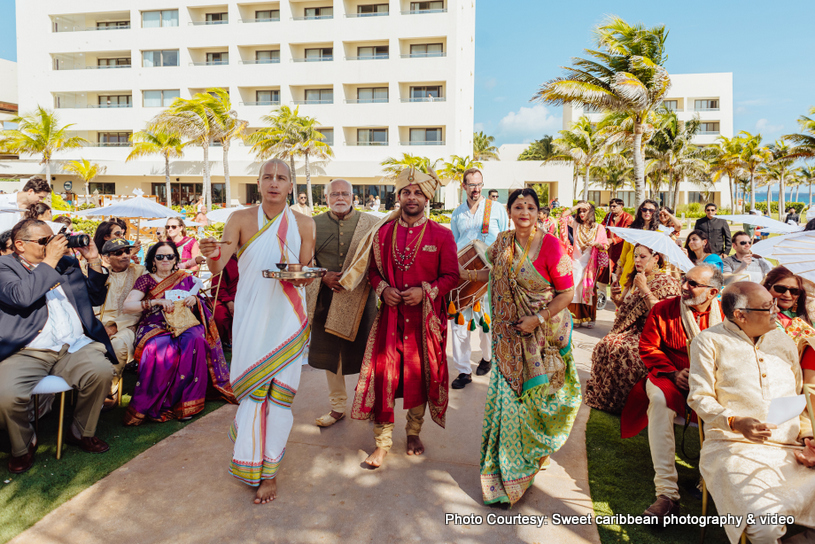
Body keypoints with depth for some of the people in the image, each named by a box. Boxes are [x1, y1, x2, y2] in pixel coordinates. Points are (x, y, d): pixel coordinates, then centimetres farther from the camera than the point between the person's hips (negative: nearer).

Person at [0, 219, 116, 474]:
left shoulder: (67, 263, 20)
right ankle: (24, 446, 8)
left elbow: (96, 298, 21)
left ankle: (81, 433, 3)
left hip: (74, 347, 3)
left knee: (102, 372, -26)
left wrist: (94, 260, 10)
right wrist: (49, 261, -10)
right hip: (27, 352, -3)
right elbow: (22, 296, -17)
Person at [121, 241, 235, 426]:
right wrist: (156, 302, -17)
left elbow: (200, 308, 21)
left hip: (184, 326, 2)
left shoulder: (186, 277, 16)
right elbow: (126, 306, -5)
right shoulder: (146, 280, 9)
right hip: (155, 328, -2)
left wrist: (194, 300, -4)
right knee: (160, 353, -35)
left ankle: (188, 402, -25)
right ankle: (148, 406, -20)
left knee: (195, 342, -33)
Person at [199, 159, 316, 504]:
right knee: (252, 385, 3)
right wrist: (212, 255, -30)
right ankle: (253, 459, 28)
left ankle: (268, 472, 15)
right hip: (251, 313, 0)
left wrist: (302, 277, -16)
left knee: (279, 388, 0)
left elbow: (307, 271, 7)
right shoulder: (241, 220, 0)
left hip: (288, 316, 0)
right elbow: (217, 267, -8)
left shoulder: (303, 224, 3)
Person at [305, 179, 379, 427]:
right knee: (329, 354, 10)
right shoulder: (314, 224, 5)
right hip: (326, 299, 2)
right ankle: (337, 406, 27)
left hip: (360, 298, -2)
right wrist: (323, 277, -8)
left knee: (364, 353, 6)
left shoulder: (370, 223, 0)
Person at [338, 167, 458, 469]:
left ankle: (414, 433, 32)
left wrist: (425, 291, -16)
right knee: (383, 376, 0)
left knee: (421, 375, 10)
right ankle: (383, 442, 15)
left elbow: (451, 276, -1)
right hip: (390, 316, 1)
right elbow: (373, 269, 12)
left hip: (425, 317, -1)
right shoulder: (383, 232, 5)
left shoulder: (442, 235, -2)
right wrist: (383, 288, -7)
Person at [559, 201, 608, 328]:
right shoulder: (575, 224, 8)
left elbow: (605, 246, 3)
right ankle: (574, 317, 2)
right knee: (574, 289, -4)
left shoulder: (598, 228, 3)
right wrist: (577, 206, -4)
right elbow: (563, 216, -3)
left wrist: (596, 244, -18)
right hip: (575, 262, 1)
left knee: (588, 290, 1)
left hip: (590, 264, -1)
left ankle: (587, 318, 8)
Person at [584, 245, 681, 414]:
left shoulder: (667, 282, -5)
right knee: (604, 345, -22)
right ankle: (602, 396, -10)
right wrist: (616, 298, 4)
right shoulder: (635, 280, 16)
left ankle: (621, 401, -19)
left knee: (622, 349, -34)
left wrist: (644, 289, -17)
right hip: (632, 331, 7)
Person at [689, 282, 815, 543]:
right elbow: (699, 397, -3)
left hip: (792, 451, 5)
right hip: (735, 448, -5)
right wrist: (735, 422, -20)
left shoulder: (784, 342, 18)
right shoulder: (710, 341, 1)